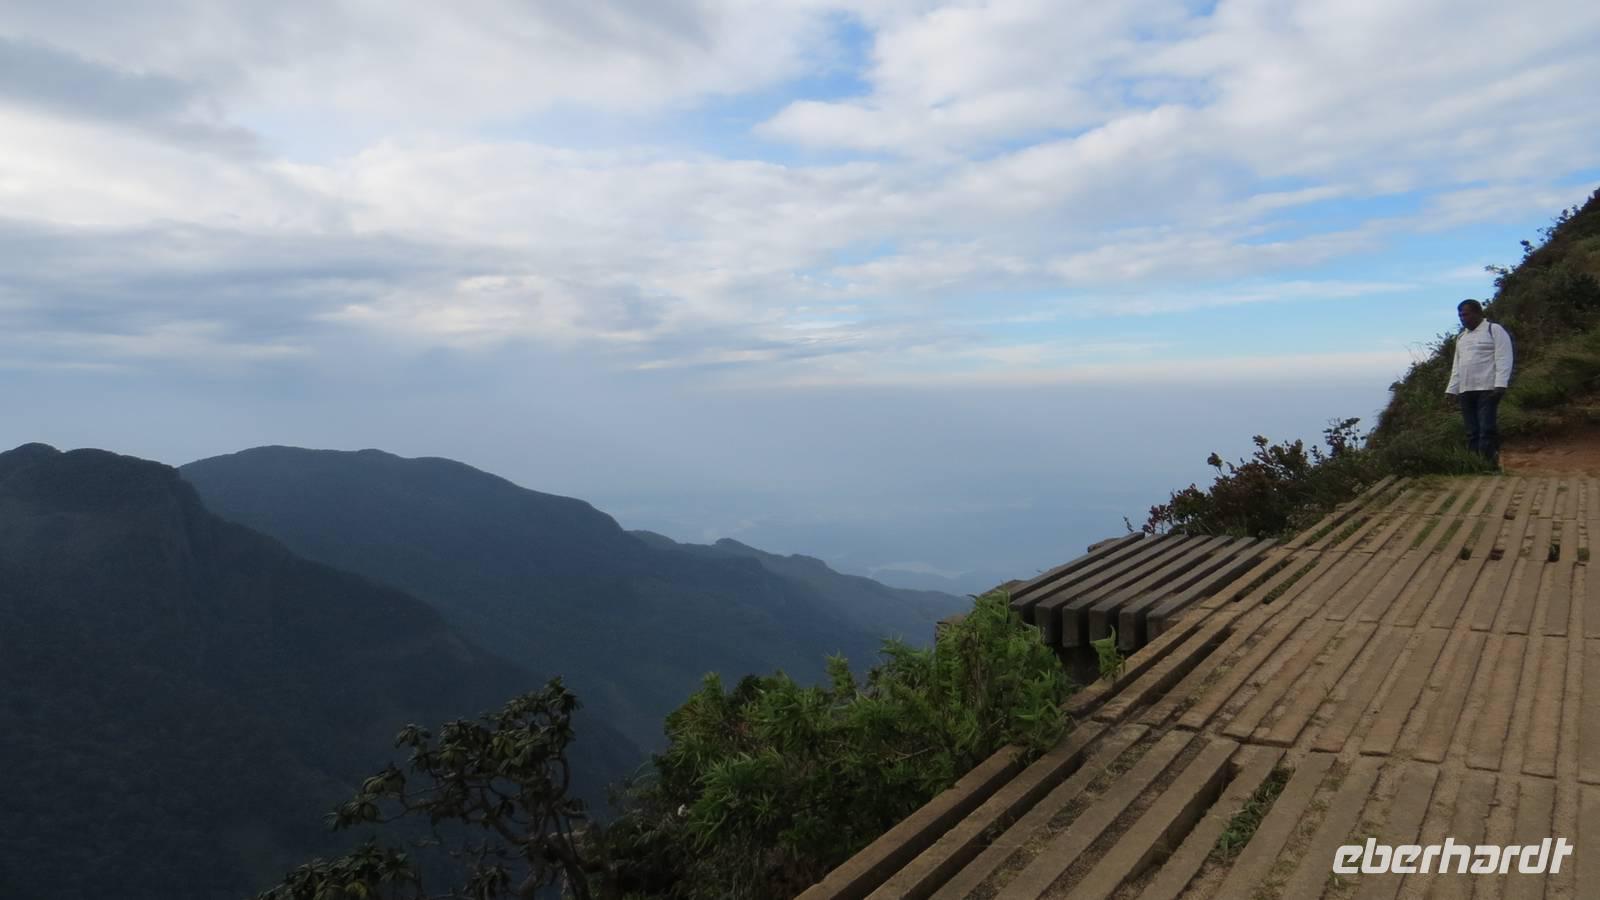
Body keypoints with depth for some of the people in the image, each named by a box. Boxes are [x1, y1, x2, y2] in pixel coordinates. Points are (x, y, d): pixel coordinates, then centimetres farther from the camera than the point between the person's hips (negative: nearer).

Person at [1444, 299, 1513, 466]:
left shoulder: (1495, 330, 1)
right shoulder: (1461, 337, 22)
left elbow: (1503, 359, -8)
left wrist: (1500, 385, -18)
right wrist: (1451, 390, 15)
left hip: (1487, 389, -7)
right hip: (1466, 390, 7)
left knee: (1487, 430, -11)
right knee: (1472, 432, 5)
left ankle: (1488, 464, -13)